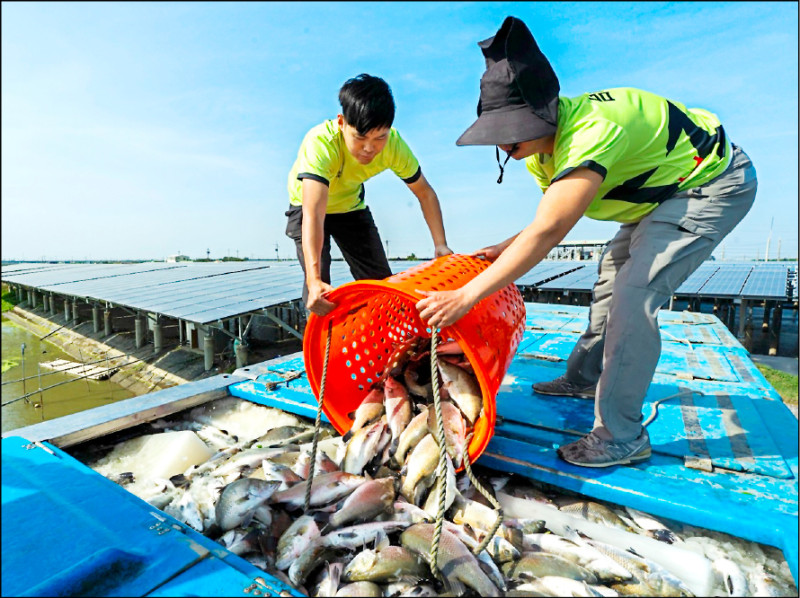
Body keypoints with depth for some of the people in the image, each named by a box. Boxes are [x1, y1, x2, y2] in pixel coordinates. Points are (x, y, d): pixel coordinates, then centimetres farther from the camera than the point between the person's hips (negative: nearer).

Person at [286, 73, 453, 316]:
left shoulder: (394, 144, -27)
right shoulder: (320, 143, -39)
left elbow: (425, 193, -14)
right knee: (318, 284, -21)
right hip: (308, 205, -3)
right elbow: (313, 216, -49)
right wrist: (314, 280, -60)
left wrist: (441, 244, -23)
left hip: (352, 206, 4)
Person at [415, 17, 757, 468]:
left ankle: (621, 437, -12)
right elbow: (552, 219, 3)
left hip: (714, 183, -9)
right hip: (663, 190, 10)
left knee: (633, 297, -22)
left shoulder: (592, 131, -36)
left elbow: (549, 231, -44)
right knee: (613, 273, 14)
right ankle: (585, 377, 30)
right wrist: (507, 248, -11)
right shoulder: (541, 147, -7)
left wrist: (466, 296, -45)